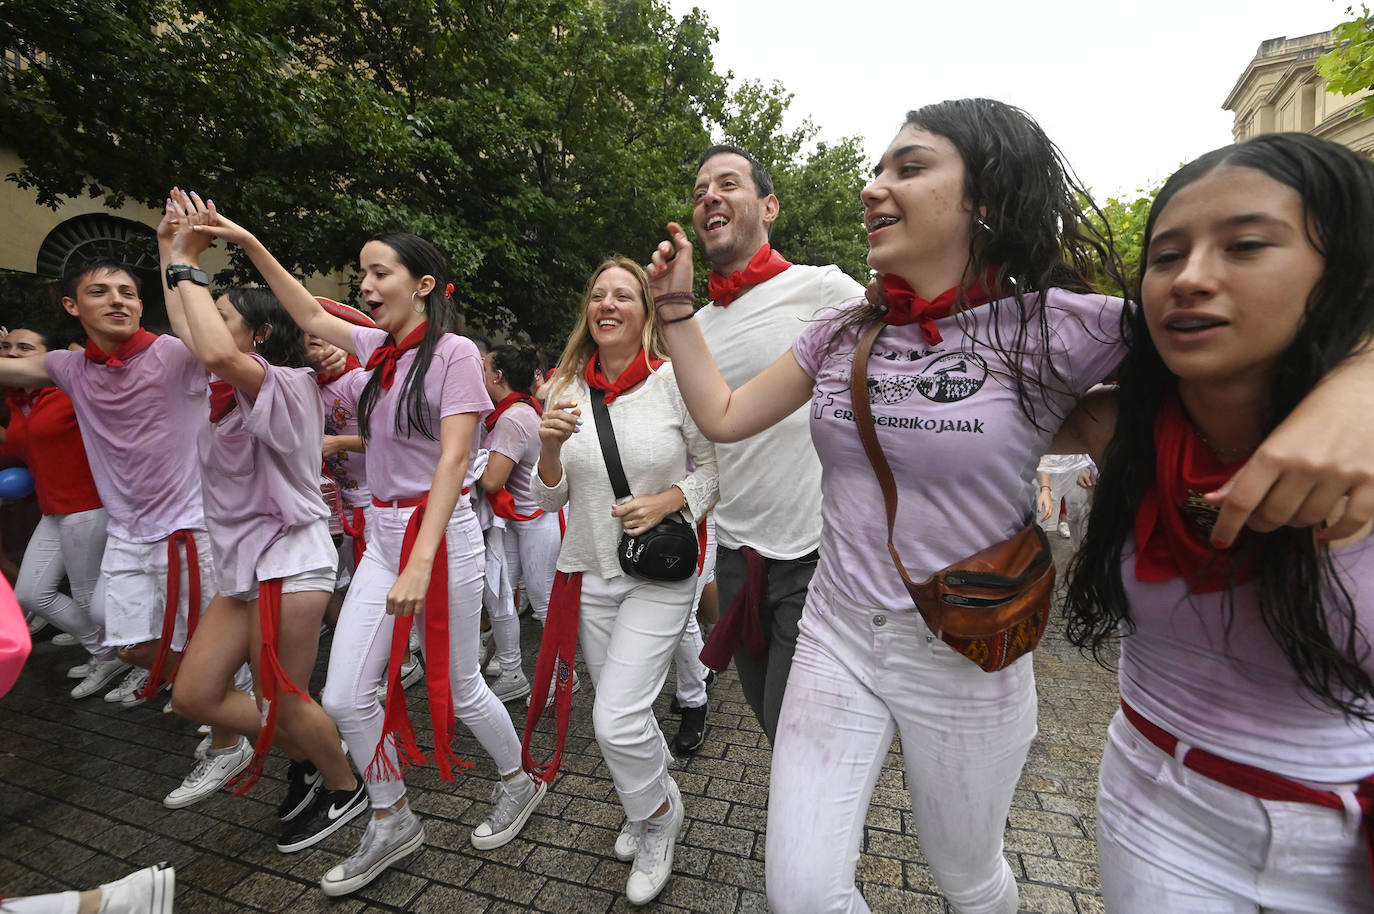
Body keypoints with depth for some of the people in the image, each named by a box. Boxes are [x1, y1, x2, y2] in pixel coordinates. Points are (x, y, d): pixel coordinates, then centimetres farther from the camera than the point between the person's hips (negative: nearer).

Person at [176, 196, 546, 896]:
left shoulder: (453, 351, -12)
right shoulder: (378, 347, 8)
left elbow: (453, 460, -20)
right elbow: (310, 317, 25)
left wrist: (421, 562, -26)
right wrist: (248, 243, 18)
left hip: (441, 532, -7)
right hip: (382, 534, 7)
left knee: (457, 688, 7)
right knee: (345, 697, 7)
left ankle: (518, 784, 35)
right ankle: (392, 822, 30)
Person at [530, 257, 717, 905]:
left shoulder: (674, 381, -9)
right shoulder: (565, 389, 2)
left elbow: (714, 465, -2)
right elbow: (549, 500, 4)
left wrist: (668, 501, -18)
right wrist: (550, 447, -15)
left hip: (659, 573, -4)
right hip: (589, 572, 5)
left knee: (617, 719, -8)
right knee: (619, 711, 17)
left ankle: (658, 814, 27)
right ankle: (650, 808, 47)